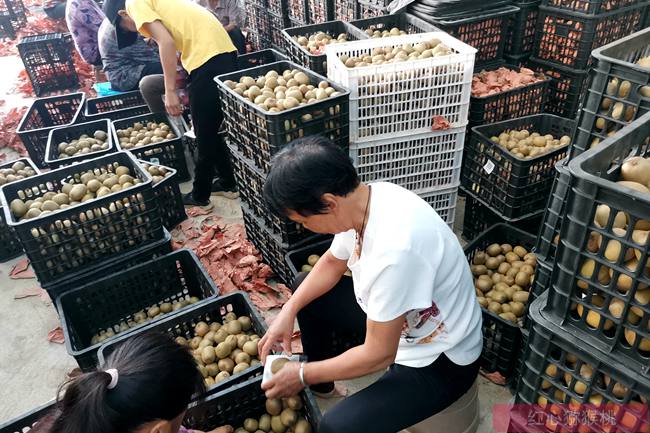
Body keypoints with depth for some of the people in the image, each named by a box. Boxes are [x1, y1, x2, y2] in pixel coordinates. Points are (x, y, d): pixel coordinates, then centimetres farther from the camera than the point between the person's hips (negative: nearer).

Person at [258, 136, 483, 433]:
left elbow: (378, 355, -27)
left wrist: (303, 374, -14)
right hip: (390, 319, 8)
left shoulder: (394, 249, -38)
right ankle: (320, 388, 29)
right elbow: (333, 263, 6)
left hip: (441, 360, -7)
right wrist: (288, 312, -5)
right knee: (304, 289, 12)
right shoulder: (362, 200, -13)